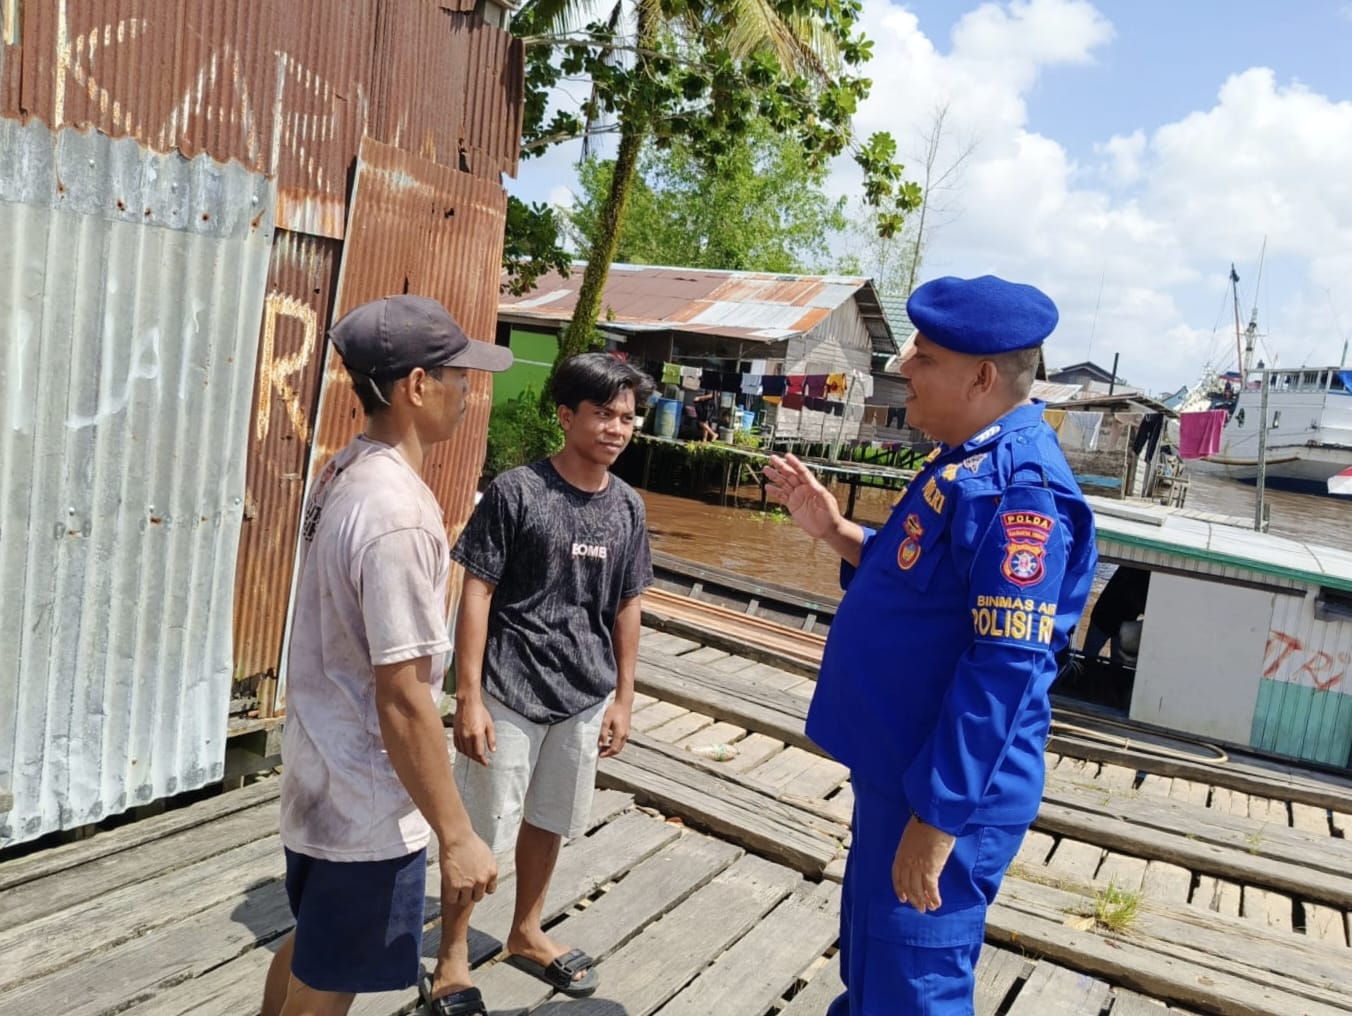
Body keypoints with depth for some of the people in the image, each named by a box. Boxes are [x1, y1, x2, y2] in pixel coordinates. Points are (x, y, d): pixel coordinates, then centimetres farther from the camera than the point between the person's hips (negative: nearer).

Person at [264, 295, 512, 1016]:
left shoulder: (341, 473, 0)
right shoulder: (400, 514, -29)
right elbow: (402, 699, -27)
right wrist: (456, 835, -19)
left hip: (317, 775, 9)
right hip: (367, 804, -9)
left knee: (307, 951, 27)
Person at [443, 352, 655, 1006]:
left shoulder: (627, 507, 1)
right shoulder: (516, 491, -13)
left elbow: (627, 607, 8)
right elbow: (476, 594, -11)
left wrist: (622, 697, 9)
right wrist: (468, 696, -13)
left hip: (585, 697, 5)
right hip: (510, 694, -4)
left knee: (547, 821, 21)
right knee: (483, 829, 8)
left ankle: (526, 934, 43)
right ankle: (454, 954, 30)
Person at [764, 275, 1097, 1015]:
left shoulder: (1016, 487, -24)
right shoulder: (970, 462, 8)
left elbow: (1004, 669, -27)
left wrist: (937, 820, -24)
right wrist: (836, 532, 7)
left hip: (942, 795, -9)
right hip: (898, 773, 10)